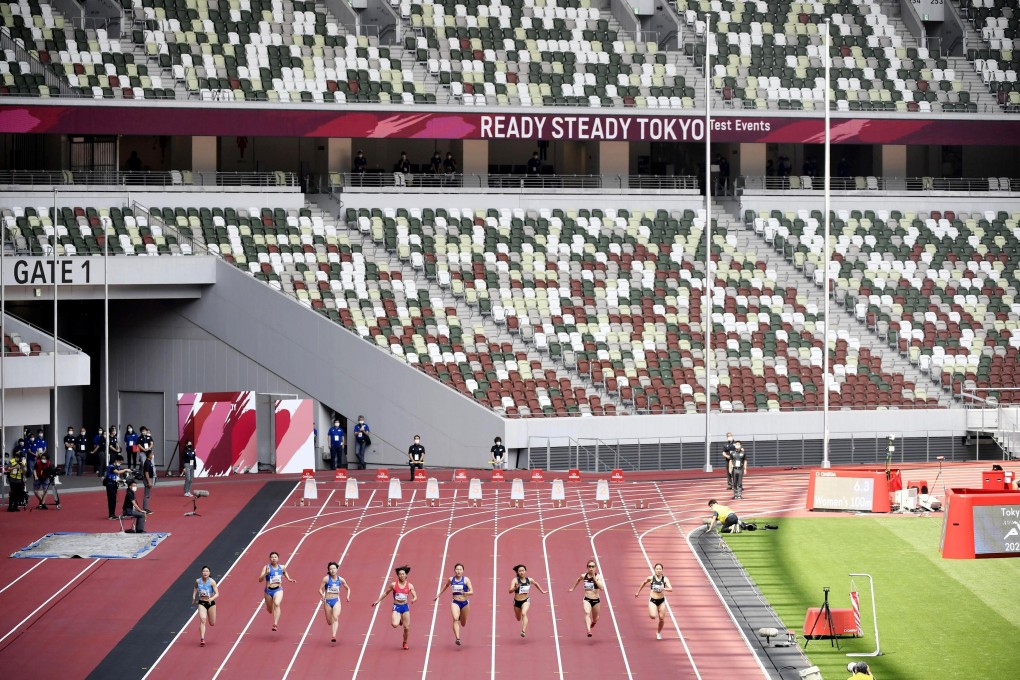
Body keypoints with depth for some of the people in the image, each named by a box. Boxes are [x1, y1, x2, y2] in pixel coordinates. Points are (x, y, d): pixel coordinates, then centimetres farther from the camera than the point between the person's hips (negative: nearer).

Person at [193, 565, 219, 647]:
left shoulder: (212, 582, -14)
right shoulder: (198, 581, -5)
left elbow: (217, 594, -16)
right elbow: (195, 588, 19)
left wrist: (212, 598, -35)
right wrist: (194, 596, 4)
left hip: (211, 603, -1)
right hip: (201, 603, 1)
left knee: (212, 624, 10)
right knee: (202, 619, -22)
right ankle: (202, 639, -22)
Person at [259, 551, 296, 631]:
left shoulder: (282, 567, 1)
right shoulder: (266, 567, -9)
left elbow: (285, 573, 27)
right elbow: (260, 580, -16)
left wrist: (289, 579, 14)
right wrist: (266, 573, -31)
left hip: (278, 590, 0)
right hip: (268, 590, 0)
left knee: (277, 604, -30)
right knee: (270, 610, 16)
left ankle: (275, 624, -37)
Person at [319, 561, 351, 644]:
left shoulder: (340, 580, 1)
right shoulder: (326, 579, -7)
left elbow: (348, 588, 15)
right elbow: (320, 589, -8)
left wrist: (348, 596, -3)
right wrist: (322, 595, -28)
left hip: (336, 601, 0)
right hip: (327, 601, 0)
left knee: (335, 617, -24)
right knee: (329, 621, 8)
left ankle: (334, 636, -34)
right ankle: (334, 633, 42)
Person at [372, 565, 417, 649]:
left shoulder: (410, 586, -2)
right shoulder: (393, 585, -3)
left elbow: (415, 597, -1)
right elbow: (386, 593, 10)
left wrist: (413, 600, -26)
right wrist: (377, 601, 8)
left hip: (405, 607, 1)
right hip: (396, 607, -1)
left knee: (406, 628, 1)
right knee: (394, 625, -23)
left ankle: (405, 643, 25)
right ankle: (399, 621, 15)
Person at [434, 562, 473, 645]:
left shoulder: (466, 580, -7)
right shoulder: (451, 579, 0)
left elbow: (472, 592, -11)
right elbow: (445, 586, 21)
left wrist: (465, 593, -32)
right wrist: (438, 595, 26)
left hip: (464, 603, 0)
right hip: (455, 602, 0)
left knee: (463, 624, 16)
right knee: (455, 619, -27)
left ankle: (461, 618, 54)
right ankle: (457, 638, -34)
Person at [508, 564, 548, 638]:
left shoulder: (529, 580, -6)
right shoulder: (515, 580, -16)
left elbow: (536, 584, 17)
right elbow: (510, 591, -27)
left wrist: (542, 591, 22)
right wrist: (516, 587, -47)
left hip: (526, 600, 0)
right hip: (517, 601, 0)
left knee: (524, 613, -30)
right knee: (518, 619, 20)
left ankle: (523, 631, -37)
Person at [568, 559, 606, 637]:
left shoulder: (598, 576, -12)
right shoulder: (584, 576, -3)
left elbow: (601, 588, -27)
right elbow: (579, 579, 22)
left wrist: (594, 578, -28)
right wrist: (573, 588, 31)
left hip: (596, 600, 0)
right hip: (587, 599, 0)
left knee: (595, 619, 19)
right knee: (587, 613, -30)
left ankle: (593, 621, 58)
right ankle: (589, 631, -45)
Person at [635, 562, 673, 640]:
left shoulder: (665, 579, -8)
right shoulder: (651, 578, -7)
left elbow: (670, 589, -19)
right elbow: (643, 583, 12)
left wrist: (662, 588, -37)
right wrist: (638, 592, 20)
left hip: (661, 601, 1)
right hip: (653, 600, -1)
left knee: (662, 619, 4)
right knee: (653, 616, -24)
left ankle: (659, 633, 31)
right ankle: (650, 613, 14)